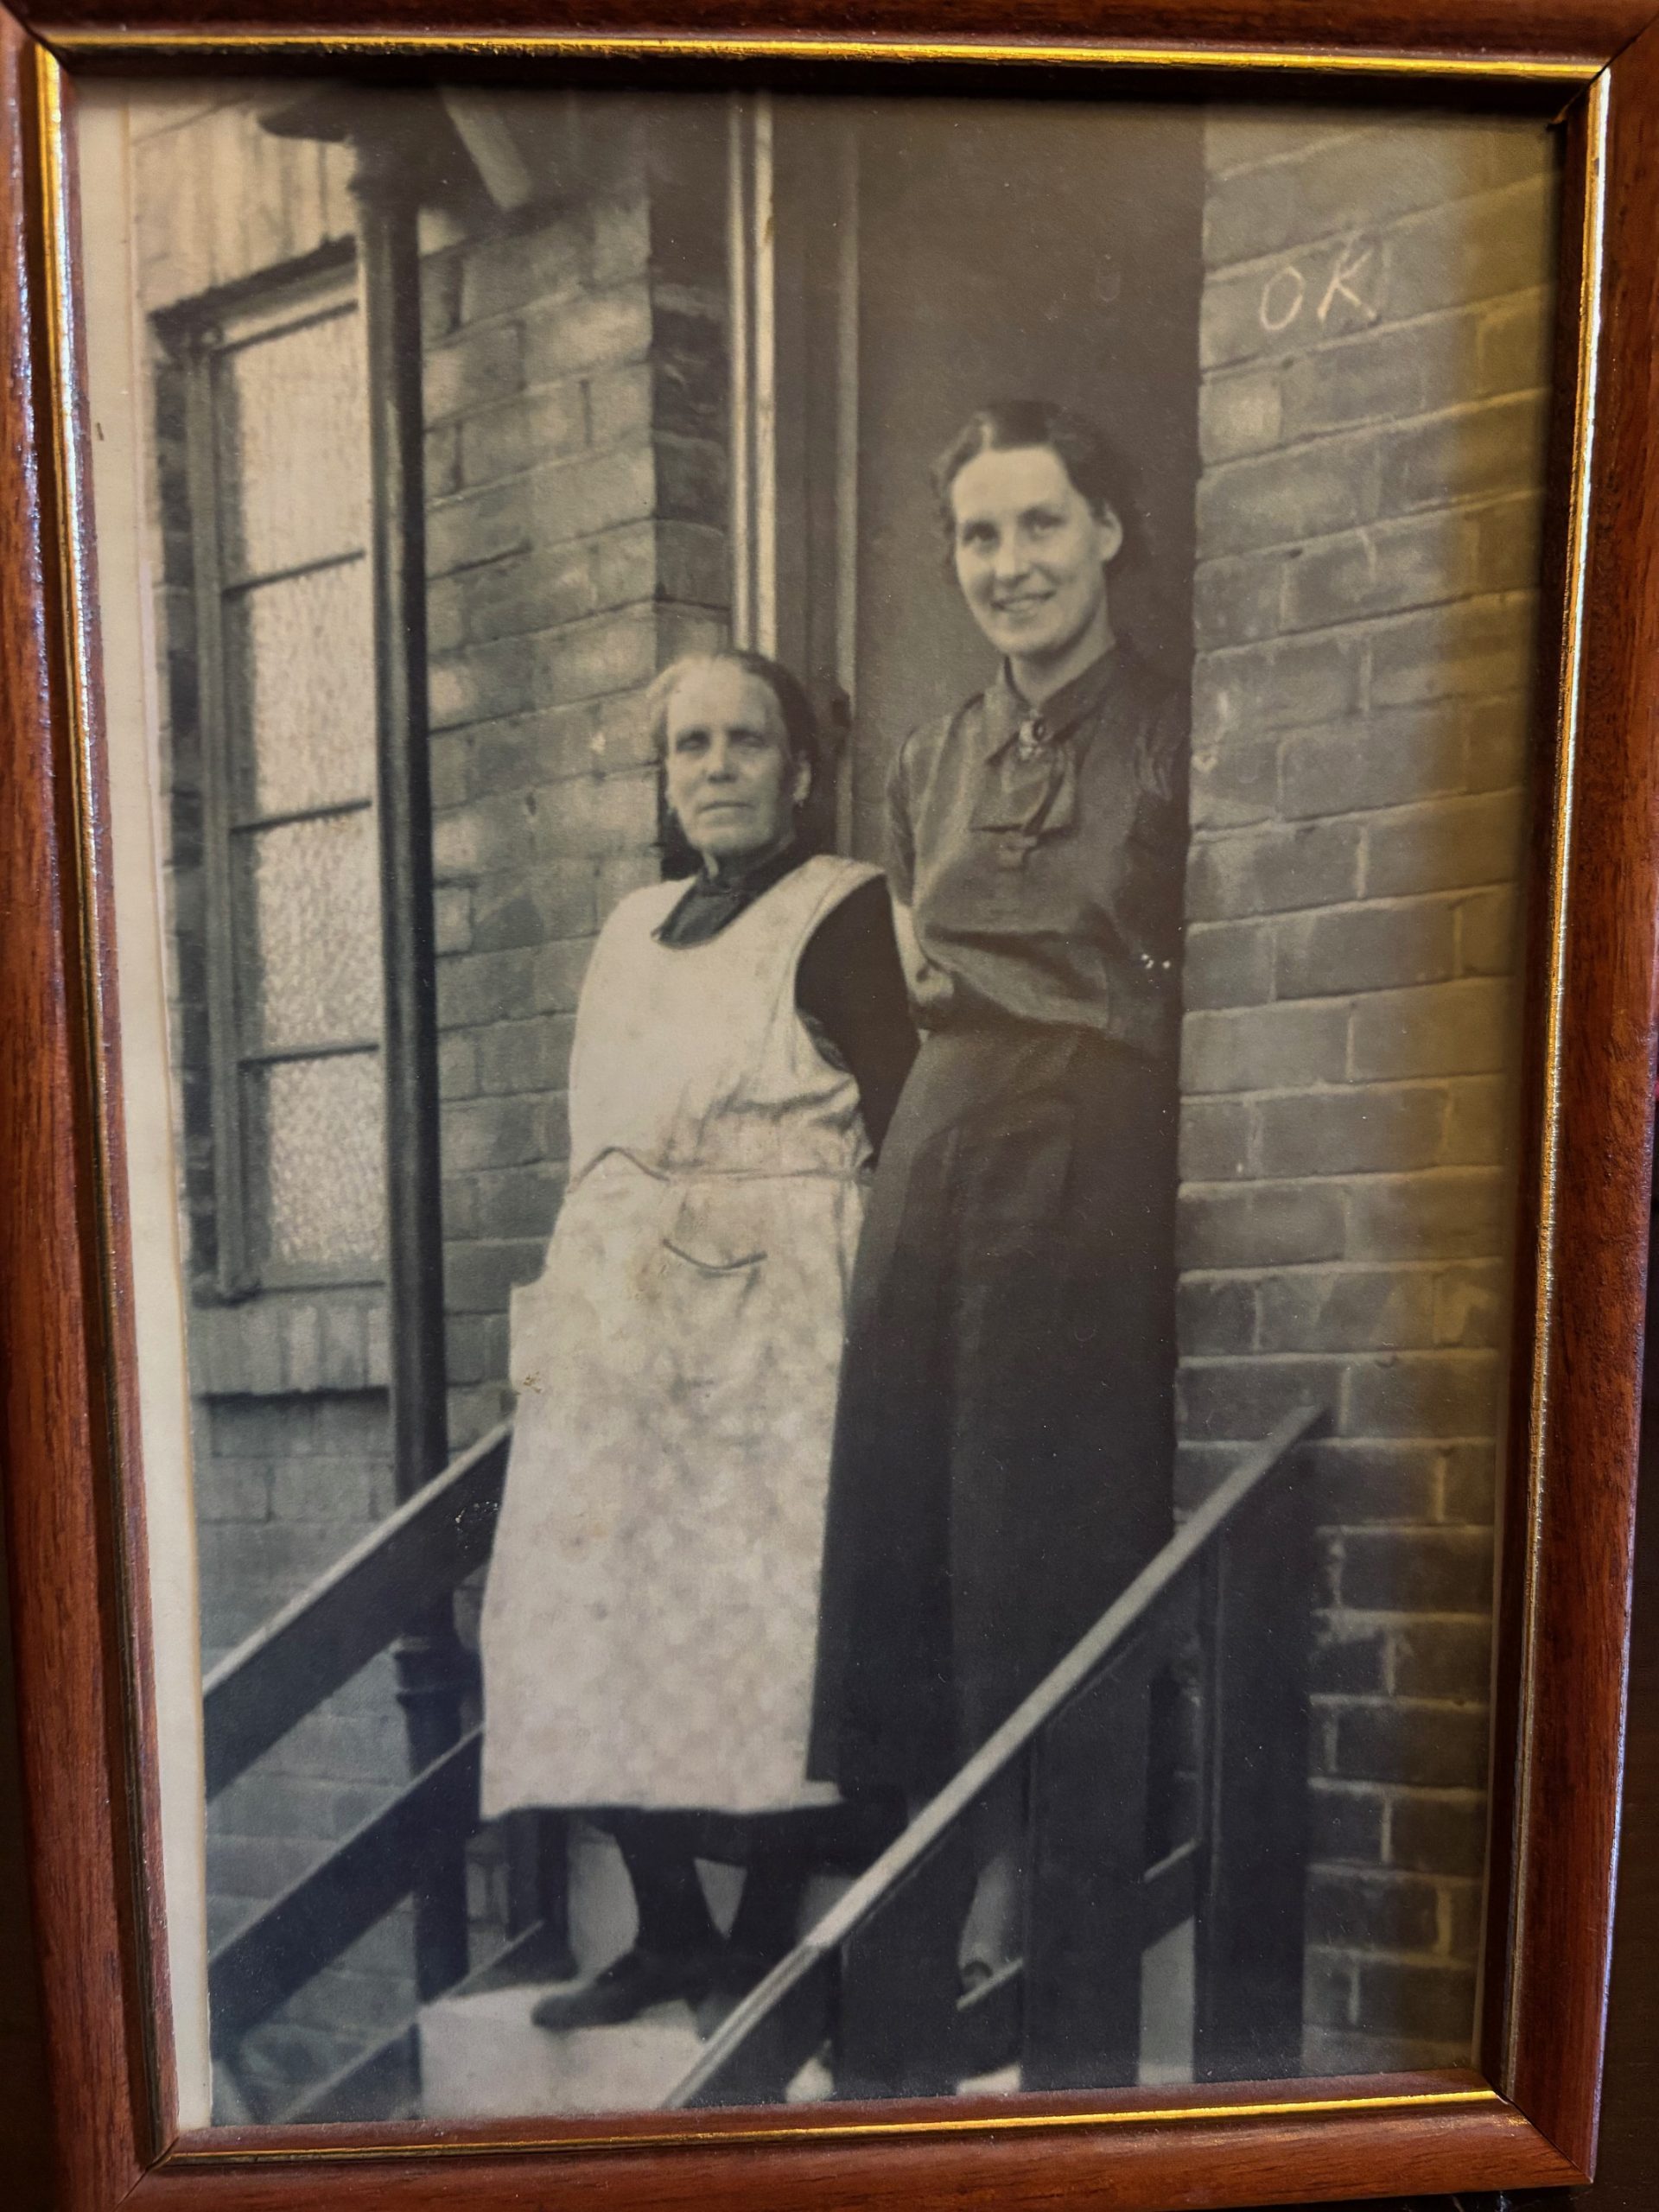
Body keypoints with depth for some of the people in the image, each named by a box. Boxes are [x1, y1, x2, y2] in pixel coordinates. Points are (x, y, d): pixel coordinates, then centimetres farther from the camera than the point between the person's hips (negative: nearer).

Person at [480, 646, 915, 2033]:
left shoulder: (843, 910, -1)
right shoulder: (633, 929, 18)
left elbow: (908, 1136, -8)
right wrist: (561, 1317, 15)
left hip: (767, 1336, -6)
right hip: (613, 1339, 7)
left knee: (761, 1634, -3)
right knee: (594, 1626, 6)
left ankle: (773, 1940, 15)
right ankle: (671, 1934, 21)